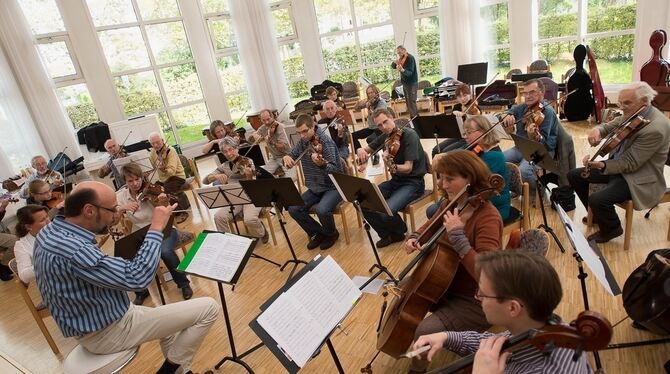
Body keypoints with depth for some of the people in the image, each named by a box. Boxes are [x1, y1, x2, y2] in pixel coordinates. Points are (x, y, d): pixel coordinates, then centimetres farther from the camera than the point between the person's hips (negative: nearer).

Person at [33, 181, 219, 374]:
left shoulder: (50, 231, -2)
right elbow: (137, 278, -33)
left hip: (90, 323, 10)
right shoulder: (73, 250, -34)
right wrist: (157, 228, -26)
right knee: (208, 308, -9)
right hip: (107, 332, -10)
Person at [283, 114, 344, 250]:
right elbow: (292, 154, 16)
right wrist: (287, 157, -8)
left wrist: (322, 164, -47)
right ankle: (318, 233, 10)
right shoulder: (303, 142, 1)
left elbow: (334, 170, -26)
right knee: (293, 209, -11)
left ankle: (331, 234, 1)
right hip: (314, 188, 7)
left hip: (333, 186, -6)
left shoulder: (325, 141, -19)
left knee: (321, 210, -32)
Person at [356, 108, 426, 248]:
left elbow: (408, 168, -23)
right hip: (395, 181, 7)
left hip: (413, 183, -7)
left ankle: (400, 232, 6)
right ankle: (387, 234, 7)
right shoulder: (385, 137, 4)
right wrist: (361, 151, -7)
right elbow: (367, 149, 18)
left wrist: (392, 166, -44)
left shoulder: (409, 135, -17)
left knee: (386, 211, -30)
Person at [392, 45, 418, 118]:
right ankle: (413, 117, 21)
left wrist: (402, 70, -46)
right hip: (405, 83, 9)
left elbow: (410, 72, -26)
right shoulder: (402, 58, 9)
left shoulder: (410, 58, -16)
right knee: (408, 102, 12)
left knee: (411, 102, -12)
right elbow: (392, 66, 7)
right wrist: (395, 63, -15)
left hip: (411, 84, -9)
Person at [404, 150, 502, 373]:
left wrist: (458, 236, -36)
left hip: (474, 300, -8)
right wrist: (414, 238, -2)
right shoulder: (450, 205, -2)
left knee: (426, 331, -23)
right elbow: (430, 227, 19)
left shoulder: (487, 217, -26)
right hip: (444, 286, 9)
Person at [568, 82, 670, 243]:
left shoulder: (656, 128, -27)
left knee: (597, 199, -29)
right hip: (618, 164, 9)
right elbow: (608, 127, 10)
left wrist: (601, 165, -37)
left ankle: (612, 228, 5)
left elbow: (630, 164, -26)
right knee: (574, 175, 5)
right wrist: (597, 130, -15)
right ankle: (598, 213, 24)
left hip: (639, 178, -9)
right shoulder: (632, 113, -4)